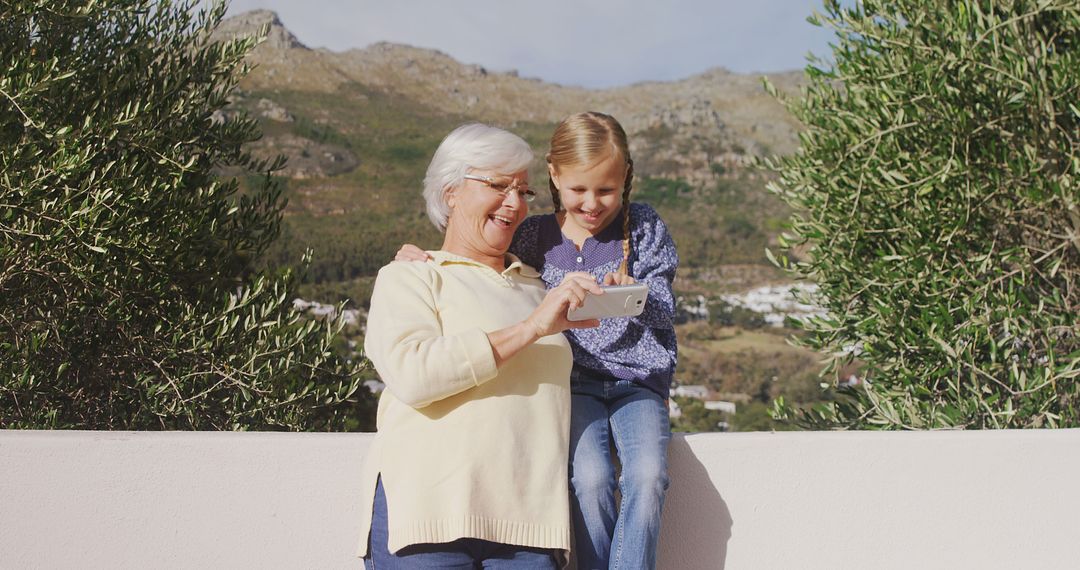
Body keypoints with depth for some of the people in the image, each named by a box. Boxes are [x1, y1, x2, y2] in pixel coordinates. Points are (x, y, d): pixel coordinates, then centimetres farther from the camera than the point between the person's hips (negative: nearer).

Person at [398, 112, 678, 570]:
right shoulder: (536, 237, 6)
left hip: (637, 380, 0)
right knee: (589, 477, -29)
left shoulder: (644, 227, 4)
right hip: (572, 381, 0)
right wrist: (423, 258, -5)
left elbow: (665, 311, -1)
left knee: (648, 474, -29)